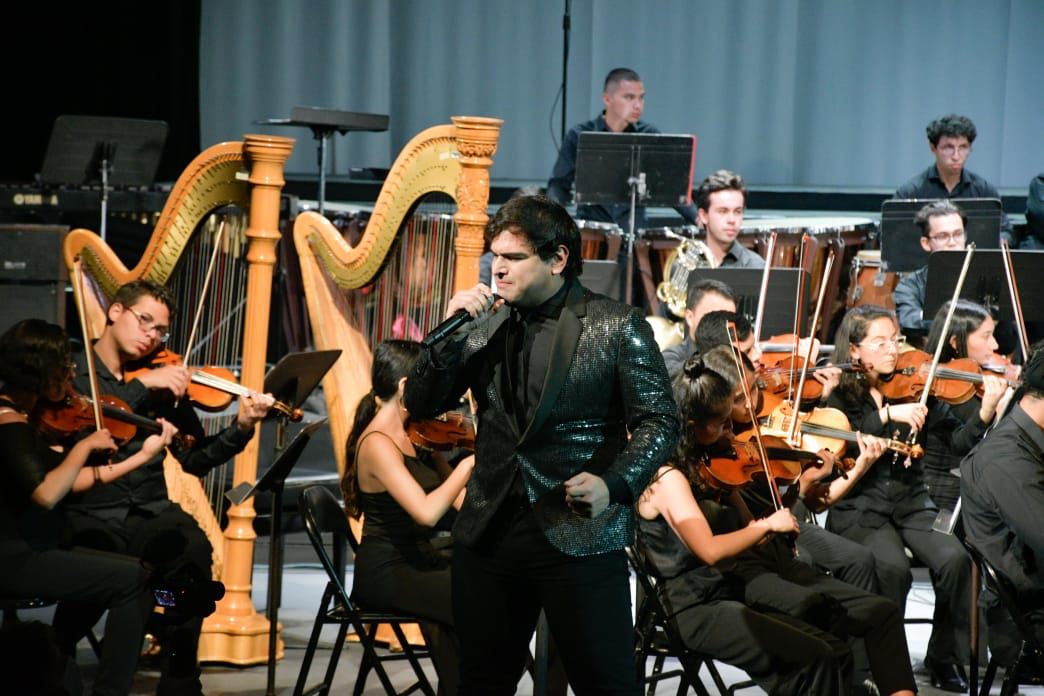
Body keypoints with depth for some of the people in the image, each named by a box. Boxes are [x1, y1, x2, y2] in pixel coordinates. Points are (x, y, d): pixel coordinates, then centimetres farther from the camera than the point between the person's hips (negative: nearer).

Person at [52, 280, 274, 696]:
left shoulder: (163, 385, 14)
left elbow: (194, 458, 11)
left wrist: (241, 429, -5)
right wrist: (141, 386, -18)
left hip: (151, 515, 3)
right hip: (90, 517, -3)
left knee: (192, 549, -30)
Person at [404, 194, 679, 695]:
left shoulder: (617, 327, -4)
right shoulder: (485, 324, 10)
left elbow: (657, 422, -7)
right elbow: (421, 404, 8)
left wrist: (614, 485, -24)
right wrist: (451, 332, -7)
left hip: (579, 535, -5)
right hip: (488, 533, 5)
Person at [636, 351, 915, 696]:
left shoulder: (708, 463, 12)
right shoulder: (667, 477, -15)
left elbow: (748, 526, 12)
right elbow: (710, 550, -27)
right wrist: (768, 525, -15)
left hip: (741, 585, 9)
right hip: (705, 607, -9)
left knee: (881, 613, -1)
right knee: (820, 655, -30)